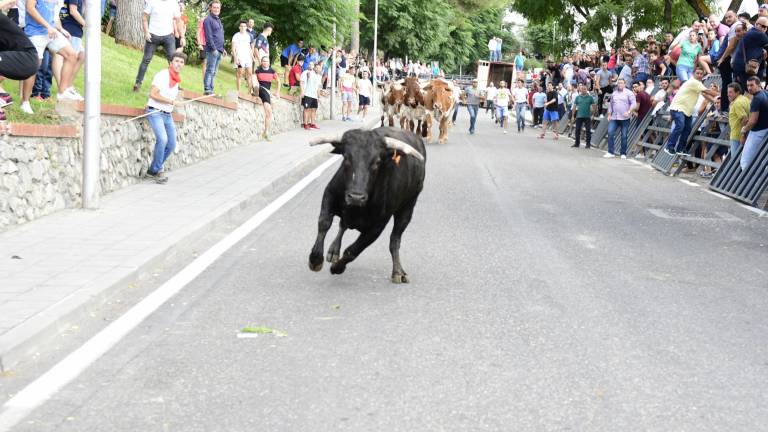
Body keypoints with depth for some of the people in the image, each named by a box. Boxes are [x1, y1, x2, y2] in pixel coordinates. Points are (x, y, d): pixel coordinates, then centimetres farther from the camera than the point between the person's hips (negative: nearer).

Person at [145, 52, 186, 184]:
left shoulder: (177, 79, 11)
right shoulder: (162, 75, -13)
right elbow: (153, 94, -19)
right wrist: (171, 101, -17)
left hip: (168, 115, 9)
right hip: (155, 112, -8)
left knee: (171, 145, 7)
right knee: (162, 139, -25)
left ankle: (154, 170, 21)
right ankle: (154, 170, -13)